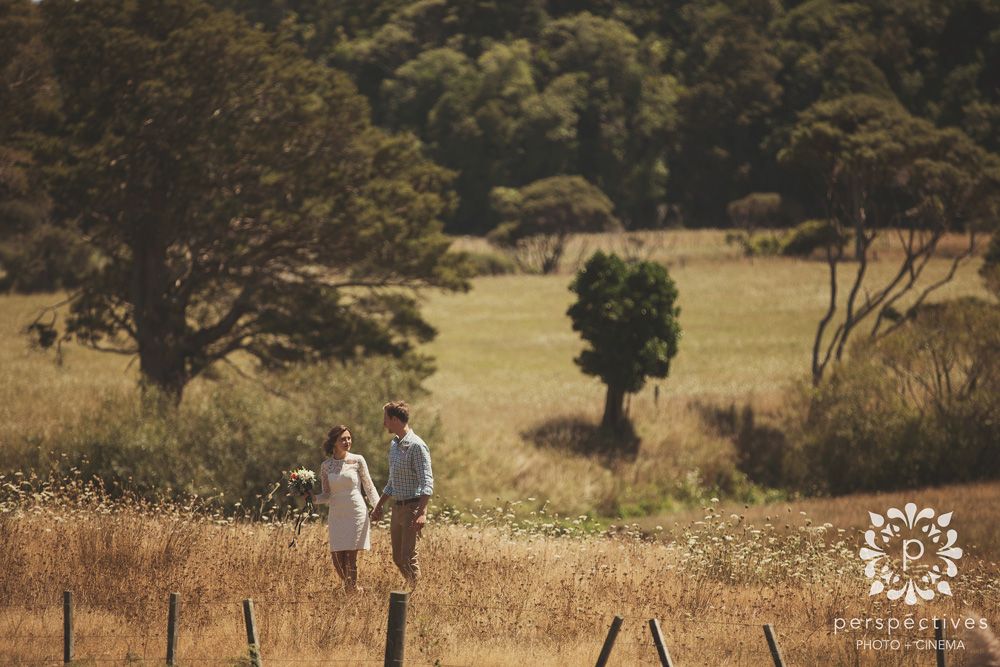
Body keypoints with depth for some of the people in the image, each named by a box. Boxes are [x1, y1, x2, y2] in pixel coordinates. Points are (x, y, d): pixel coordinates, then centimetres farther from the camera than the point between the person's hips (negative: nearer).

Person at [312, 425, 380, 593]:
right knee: (337, 557, 1)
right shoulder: (326, 465, 5)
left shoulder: (357, 460, -1)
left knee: (351, 556, -6)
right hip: (336, 515, 3)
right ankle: (348, 587, 24)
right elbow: (327, 495, 7)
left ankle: (353, 589, 6)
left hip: (356, 513, -3)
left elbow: (369, 487, 3)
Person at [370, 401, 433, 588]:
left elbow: (427, 483, -20)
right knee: (397, 558, 10)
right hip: (397, 507, 9)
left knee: (408, 559, -11)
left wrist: (421, 513, -30)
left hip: (412, 507, -9)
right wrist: (379, 506, 26)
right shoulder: (394, 445, 14)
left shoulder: (416, 446, -14)